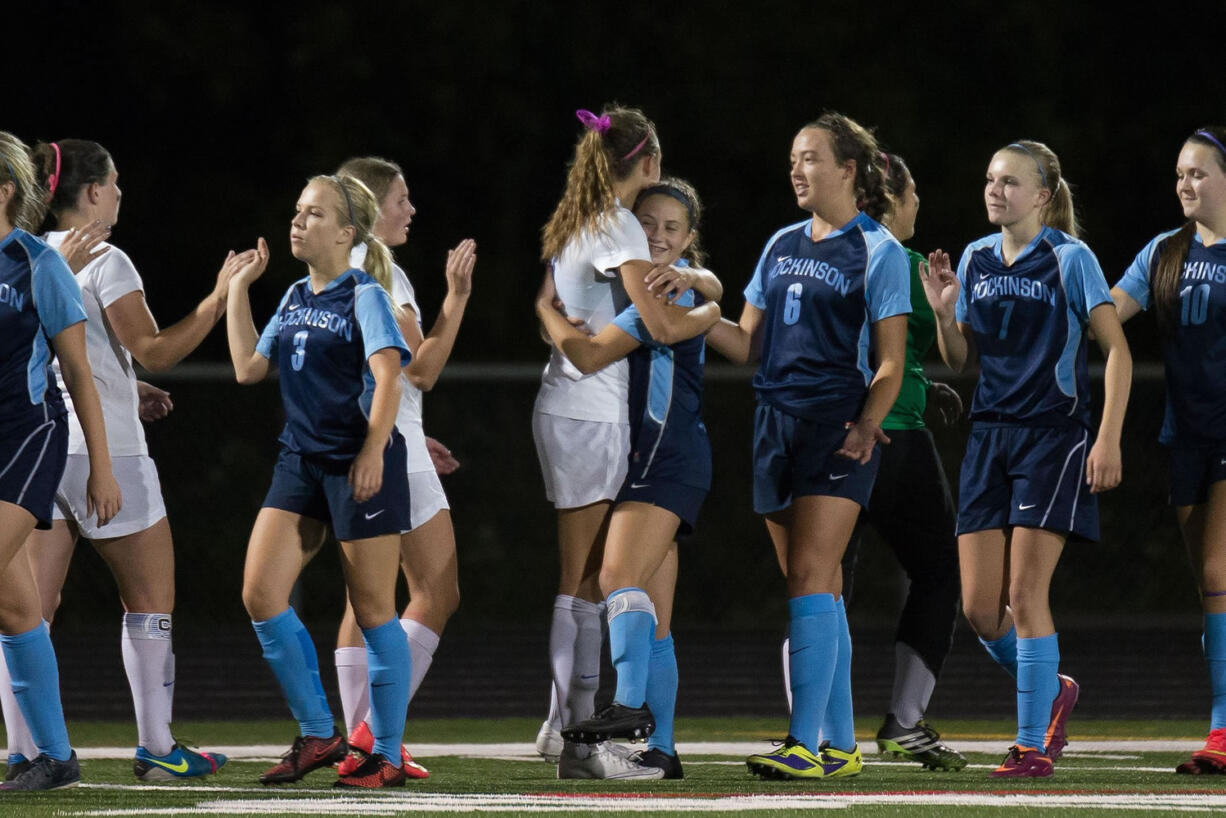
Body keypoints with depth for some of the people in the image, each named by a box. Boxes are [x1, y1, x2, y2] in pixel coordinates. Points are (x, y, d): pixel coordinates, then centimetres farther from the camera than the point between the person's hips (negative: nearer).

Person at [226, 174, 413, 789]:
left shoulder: (364, 295, -6)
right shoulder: (295, 298, 14)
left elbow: (388, 374, -16)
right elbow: (249, 368, 13)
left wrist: (373, 452, -26)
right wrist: (237, 290, 15)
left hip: (358, 465, -7)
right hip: (301, 459, 7)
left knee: (372, 609, -1)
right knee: (260, 594, -4)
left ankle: (388, 755, 6)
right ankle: (318, 735, 6)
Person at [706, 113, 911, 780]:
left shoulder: (878, 251, -1)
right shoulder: (782, 246, 17)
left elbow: (890, 363, -3)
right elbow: (748, 343, 16)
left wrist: (866, 423, -18)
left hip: (839, 426, -6)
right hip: (777, 419, 6)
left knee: (811, 579, -15)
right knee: (816, 589, 7)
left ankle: (805, 743, -19)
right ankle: (841, 745, 10)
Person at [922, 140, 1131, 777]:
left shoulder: (1069, 258, -6)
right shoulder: (975, 260, 10)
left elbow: (1117, 349, -7)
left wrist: (1108, 438, -15)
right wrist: (943, 314, -4)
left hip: (1053, 436, -5)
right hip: (989, 437, 5)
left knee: (1024, 593, -11)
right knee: (979, 607, 0)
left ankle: (1033, 745, -3)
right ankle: (1051, 689, 26)